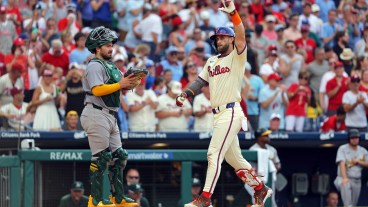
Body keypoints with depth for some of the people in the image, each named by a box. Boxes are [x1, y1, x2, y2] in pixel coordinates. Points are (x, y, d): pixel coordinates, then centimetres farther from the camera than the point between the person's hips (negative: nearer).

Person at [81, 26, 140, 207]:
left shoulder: (111, 65, 20)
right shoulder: (95, 65, -10)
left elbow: (118, 85, 17)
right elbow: (97, 90, -22)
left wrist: (130, 84, -4)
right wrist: (120, 84, -21)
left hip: (110, 116, 10)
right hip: (97, 115, -10)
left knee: (118, 156, 12)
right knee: (101, 158, -10)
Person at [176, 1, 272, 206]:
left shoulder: (237, 56, -4)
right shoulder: (212, 61, 19)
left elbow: (241, 36, -20)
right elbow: (201, 81, 18)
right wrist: (186, 94, 0)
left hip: (231, 112, -9)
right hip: (219, 114, 9)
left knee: (214, 154, -15)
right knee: (234, 158, 14)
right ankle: (261, 189, 27)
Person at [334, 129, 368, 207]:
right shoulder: (342, 149, -4)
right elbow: (342, 163, -18)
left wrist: (358, 161, -12)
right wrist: (344, 178, -33)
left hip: (357, 181, 6)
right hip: (344, 179, -6)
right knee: (345, 185, -40)